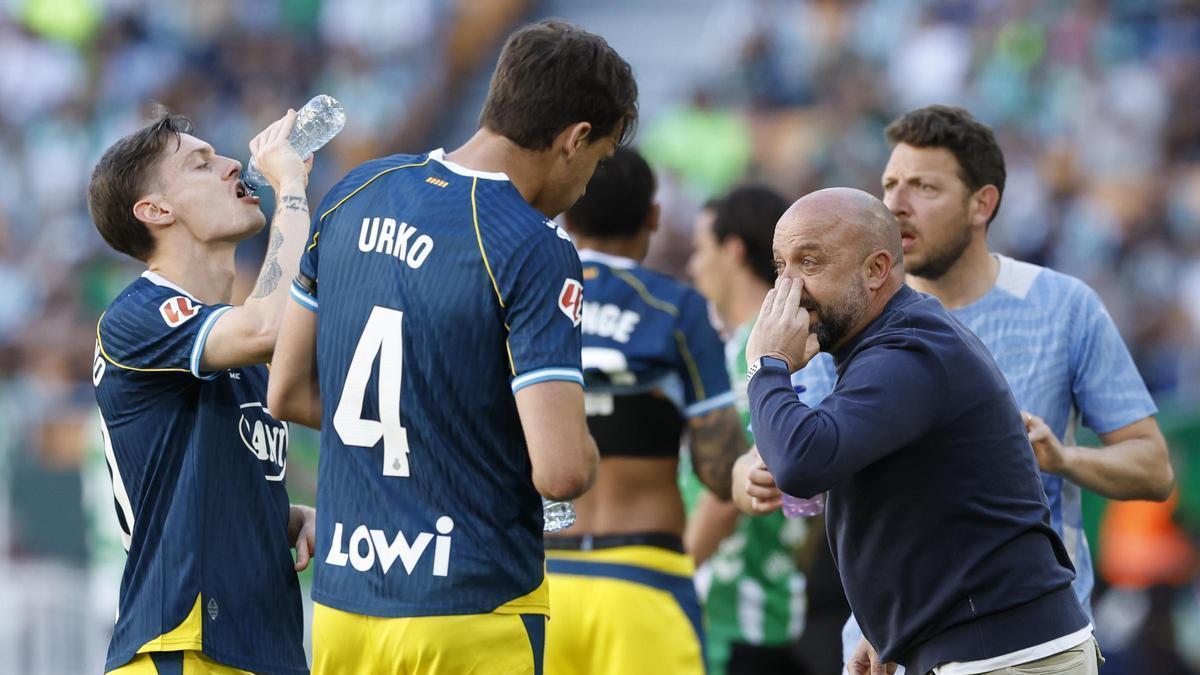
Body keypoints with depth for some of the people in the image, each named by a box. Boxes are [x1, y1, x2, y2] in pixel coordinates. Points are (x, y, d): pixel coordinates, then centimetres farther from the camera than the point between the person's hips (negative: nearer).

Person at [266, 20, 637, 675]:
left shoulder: (354, 195, 6)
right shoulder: (535, 251, -15)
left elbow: (287, 394, 14)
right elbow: (560, 470, -21)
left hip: (340, 600, 6)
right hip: (473, 613, -6)